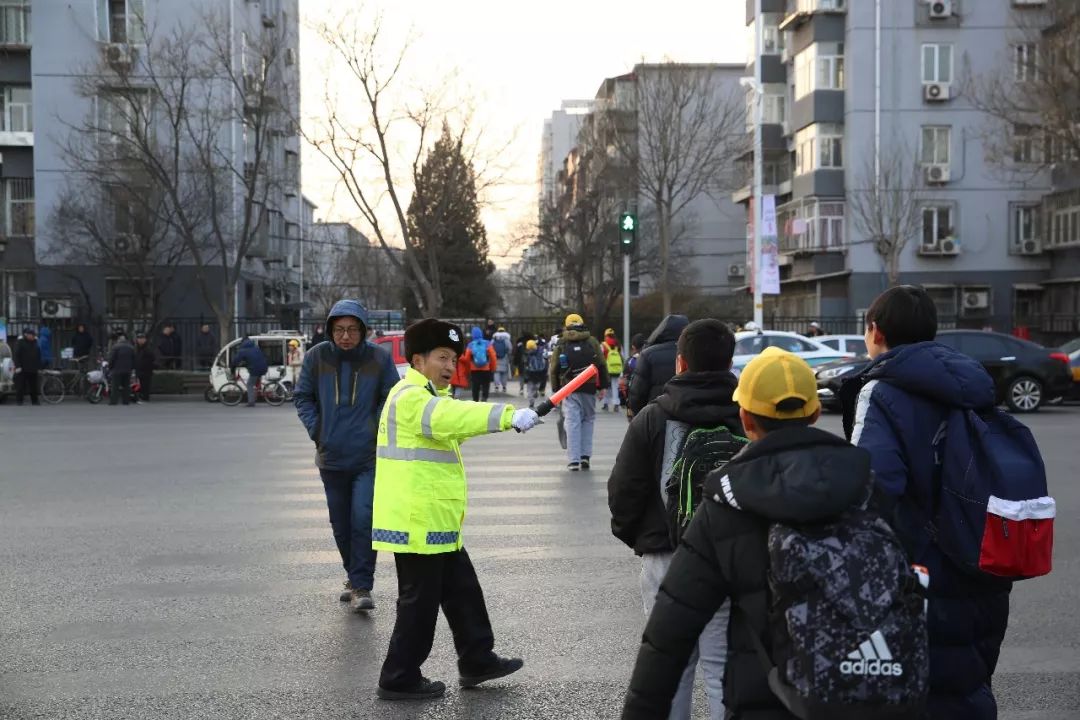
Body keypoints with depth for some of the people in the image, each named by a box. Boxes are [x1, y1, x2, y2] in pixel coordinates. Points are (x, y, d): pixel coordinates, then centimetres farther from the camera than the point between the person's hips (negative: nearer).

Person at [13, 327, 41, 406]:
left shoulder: (35, 342, 13)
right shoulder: (20, 342, -4)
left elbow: (39, 355, 19)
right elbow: (15, 355, -8)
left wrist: (39, 366, 14)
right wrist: (17, 366, -16)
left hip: (33, 369, 5)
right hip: (22, 370, -5)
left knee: (33, 386, 8)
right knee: (20, 386, -3)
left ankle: (34, 400, 15)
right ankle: (18, 400, 4)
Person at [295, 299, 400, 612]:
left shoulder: (380, 357, -6)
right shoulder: (316, 356, -3)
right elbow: (302, 396, 7)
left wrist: (377, 429, -7)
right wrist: (315, 430, -3)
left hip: (369, 457, -3)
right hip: (331, 457, 3)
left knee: (364, 519, -14)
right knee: (341, 524, 14)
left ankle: (361, 587, -5)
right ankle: (354, 578, 32)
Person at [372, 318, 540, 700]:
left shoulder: (424, 396, 19)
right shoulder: (411, 397, -17)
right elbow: (454, 416, -36)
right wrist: (508, 416, -46)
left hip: (432, 521, 11)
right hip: (417, 522, -11)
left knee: (462, 590, 16)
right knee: (420, 600, -1)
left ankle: (477, 661, 27)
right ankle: (399, 679, 10)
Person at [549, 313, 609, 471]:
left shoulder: (561, 345, 6)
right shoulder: (592, 342, 5)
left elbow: (553, 370, 6)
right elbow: (602, 365, 0)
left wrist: (556, 391, 13)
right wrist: (603, 387, 4)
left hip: (569, 390, 0)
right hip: (589, 389, 0)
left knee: (572, 423, 0)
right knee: (588, 420, 14)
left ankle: (573, 460, -6)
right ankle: (585, 456, 8)